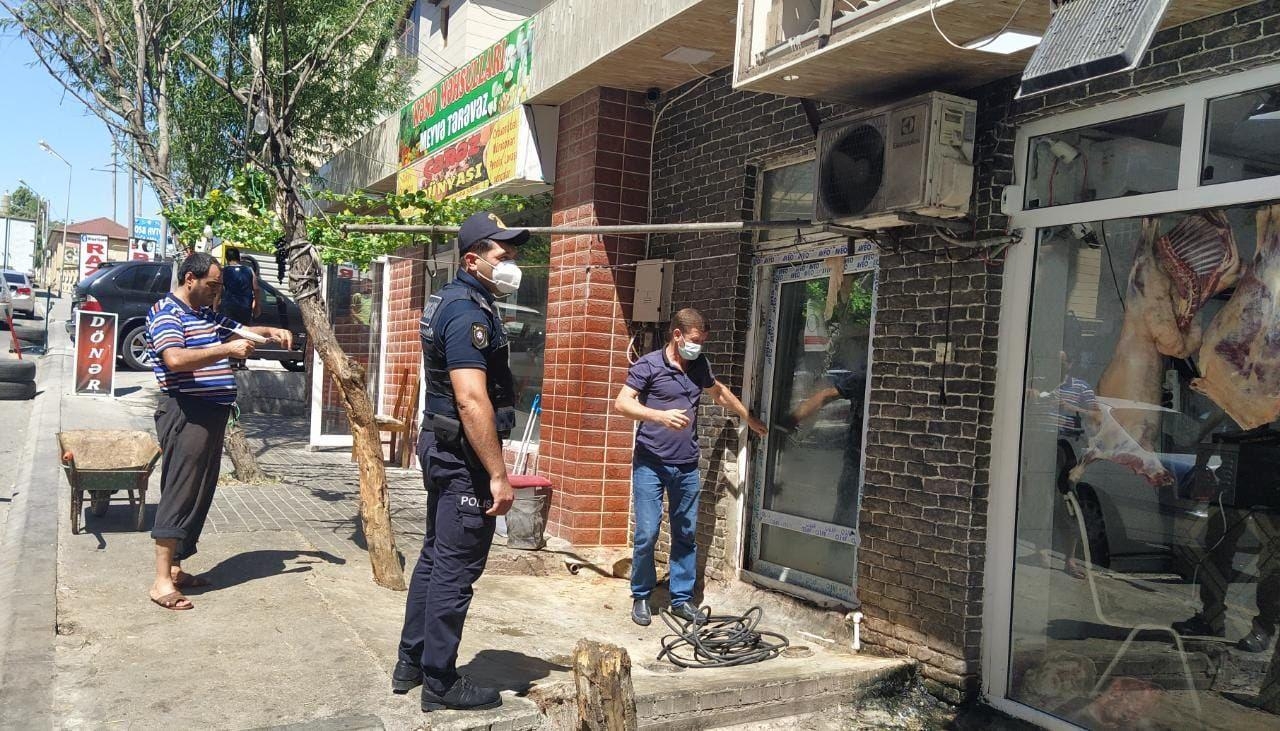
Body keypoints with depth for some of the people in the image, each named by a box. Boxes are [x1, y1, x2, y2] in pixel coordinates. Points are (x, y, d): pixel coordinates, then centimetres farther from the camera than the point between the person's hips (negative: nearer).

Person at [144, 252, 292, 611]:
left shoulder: (207, 314, 17)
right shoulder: (165, 312, -10)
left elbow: (241, 330, 30)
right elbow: (175, 359, -25)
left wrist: (271, 332, 10)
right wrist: (227, 349, -24)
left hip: (212, 413, 9)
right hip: (186, 414, -9)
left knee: (200, 494, 12)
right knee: (180, 494, -10)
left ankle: (175, 569, 21)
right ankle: (162, 582, -7)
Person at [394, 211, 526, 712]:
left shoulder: (450, 301, 14)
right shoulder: (469, 311, -19)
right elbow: (472, 400, -27)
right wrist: (498, 475, -25)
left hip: (444, 449, 11)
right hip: (463, 458, -11)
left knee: (436, 557, 18)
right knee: (455, 569, -1)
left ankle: (412, 663, 29)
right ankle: (441, 683, 10)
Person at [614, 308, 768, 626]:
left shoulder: (699, 366, 11)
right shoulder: (649, 365, -7)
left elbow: (720, 392, 30)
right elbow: (621, 403, -17)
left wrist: (749, 418, 35)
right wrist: (661, 415, -29)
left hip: (687, 467, 5)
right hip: (651, 465, -5)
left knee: (686, 535, 8)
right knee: (647, 534, -6)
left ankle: (682, 598, 19)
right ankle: (641, 597, 12)